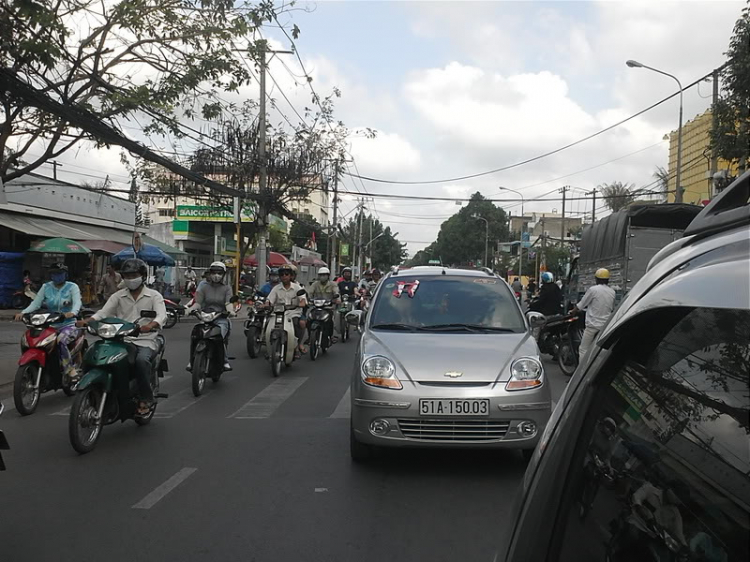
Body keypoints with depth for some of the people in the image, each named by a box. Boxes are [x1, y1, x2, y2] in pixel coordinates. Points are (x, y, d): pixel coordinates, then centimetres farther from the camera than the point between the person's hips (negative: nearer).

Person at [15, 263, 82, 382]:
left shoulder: (72, 287, -2)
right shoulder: (46, 287, 9)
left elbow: (77, 302, -20)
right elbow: (36, 303, -1)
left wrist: (72, 312, -43)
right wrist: (23, 312, -21)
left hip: (69, 325, -4)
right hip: (51, 325, 5)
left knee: (60, 341, -35)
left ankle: (70, 369, -23)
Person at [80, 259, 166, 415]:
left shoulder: (154, 296, 5)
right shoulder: (118, 296, 15)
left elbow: (161, 316, -12)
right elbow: (103, 312, 2)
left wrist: (150, 325, -35)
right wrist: (87, 321, -19)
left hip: (146, 340, -3)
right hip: (122, 340, 3)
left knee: (141, 360, -35)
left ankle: (145, 399, -18)